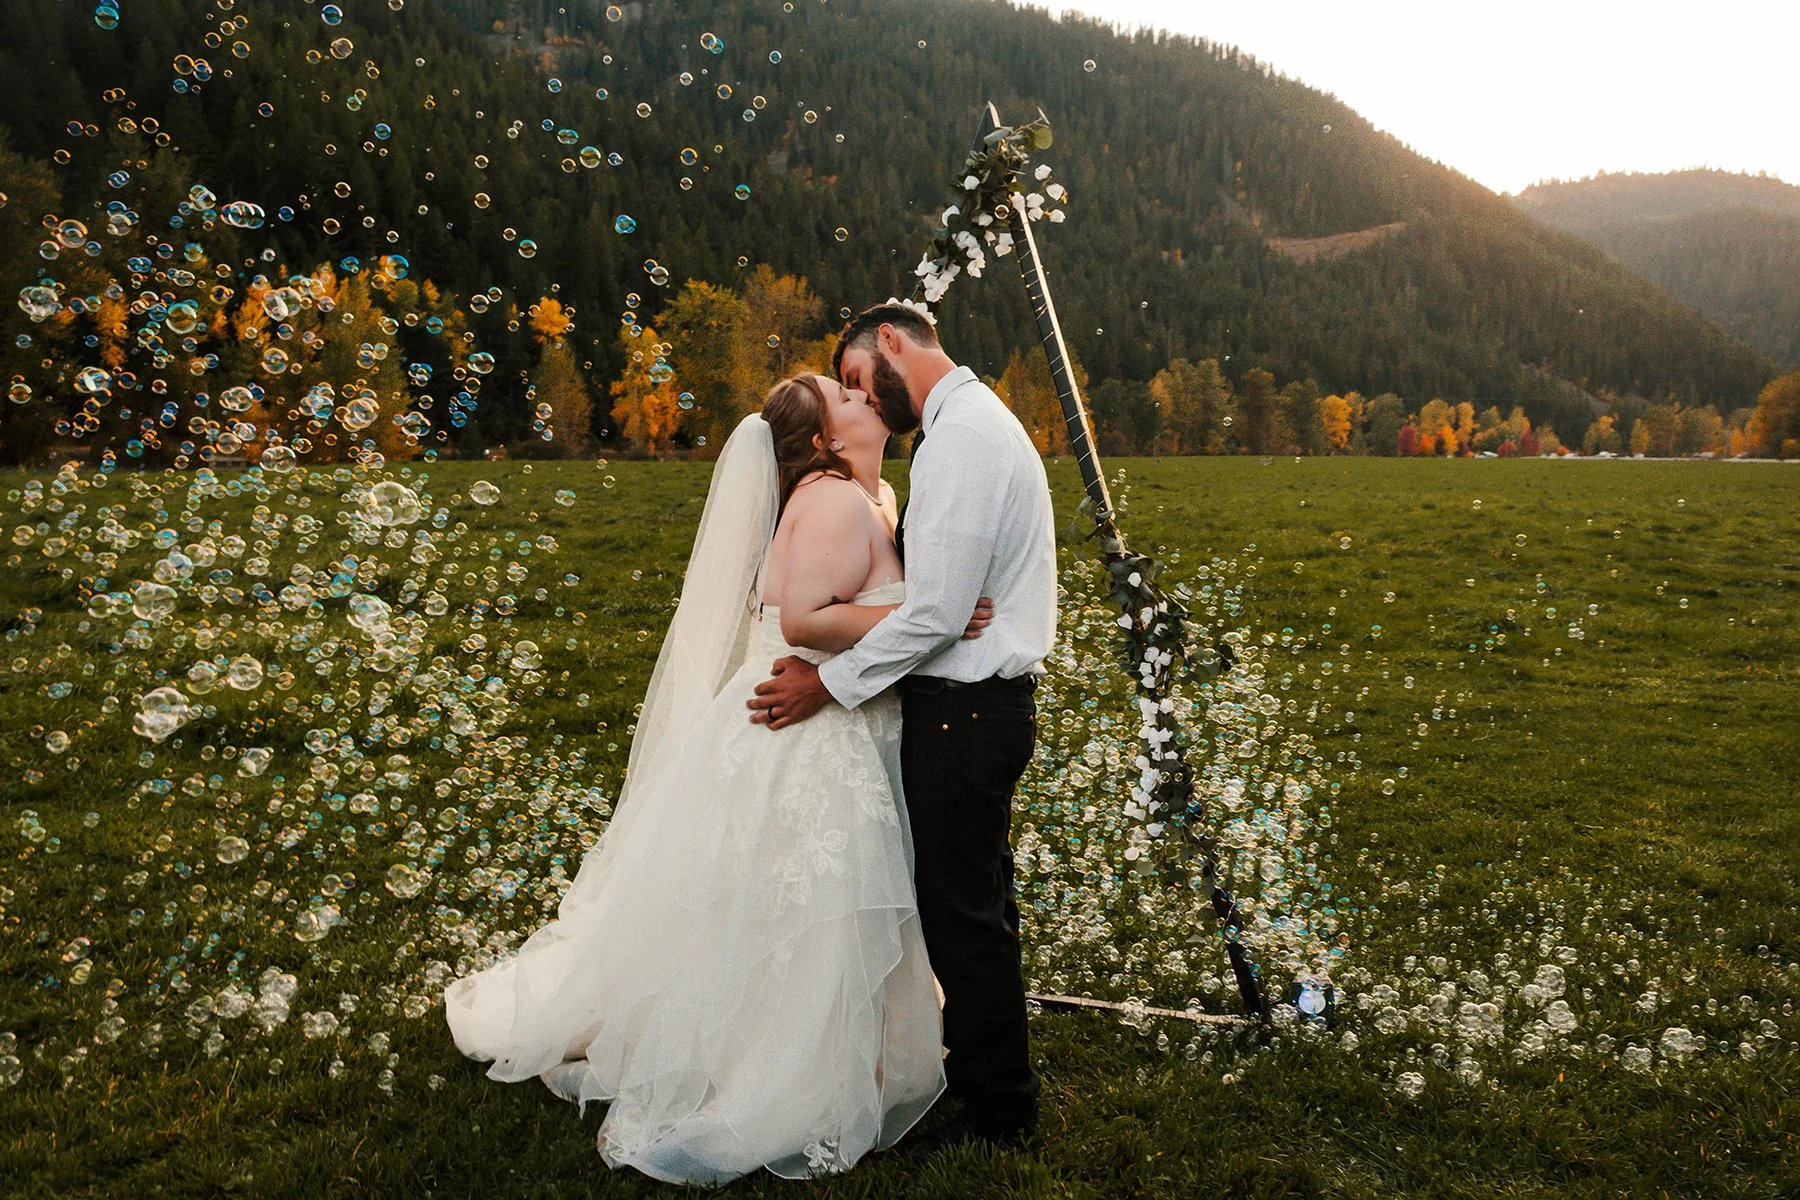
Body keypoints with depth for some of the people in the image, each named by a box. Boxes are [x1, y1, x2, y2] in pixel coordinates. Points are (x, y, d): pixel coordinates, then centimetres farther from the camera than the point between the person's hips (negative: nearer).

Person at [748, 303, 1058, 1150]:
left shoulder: (960, 437, -18)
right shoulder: (975, 421, 17)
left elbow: (937, 611, -22)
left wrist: (830, 683, -15)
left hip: (962, 709, -11)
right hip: (984, 700, 11)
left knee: (961, 913, 2)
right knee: (980, 903, 21)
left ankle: (996, 1113, 18)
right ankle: (987, 1073, 37)